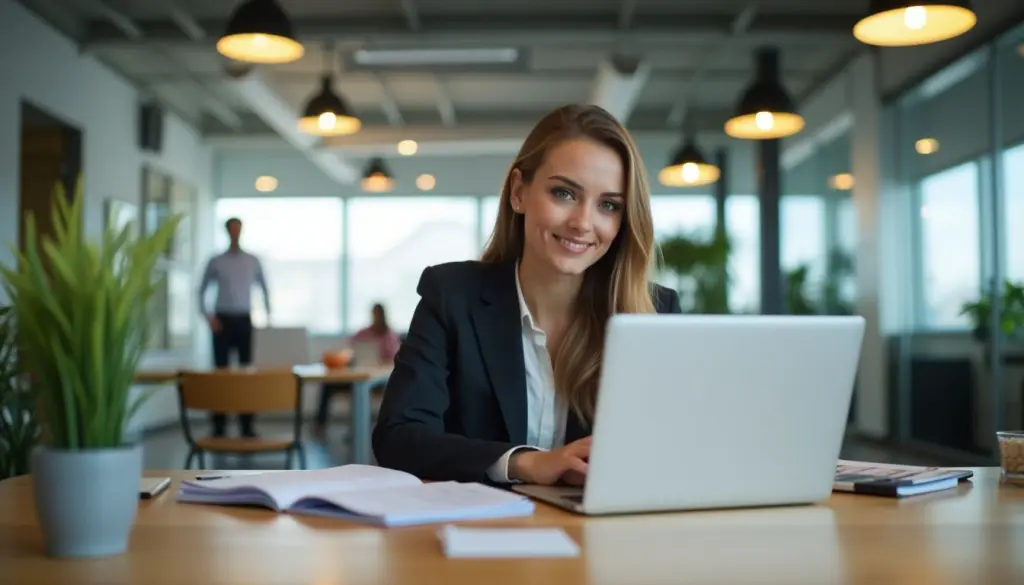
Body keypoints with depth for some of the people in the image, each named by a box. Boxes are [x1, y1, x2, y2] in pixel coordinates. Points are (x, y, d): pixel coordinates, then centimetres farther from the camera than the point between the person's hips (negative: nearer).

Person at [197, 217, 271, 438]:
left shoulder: (253, 261, 5)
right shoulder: (216, 261, 1)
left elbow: (264, 288, 15)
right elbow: (202, 290, 7)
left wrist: (268, 314, 5)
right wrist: (208, 317, -4)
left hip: (244, 320, 1)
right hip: (223, 320, -1)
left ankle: (247, 424, 7)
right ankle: (218, 425, 6)